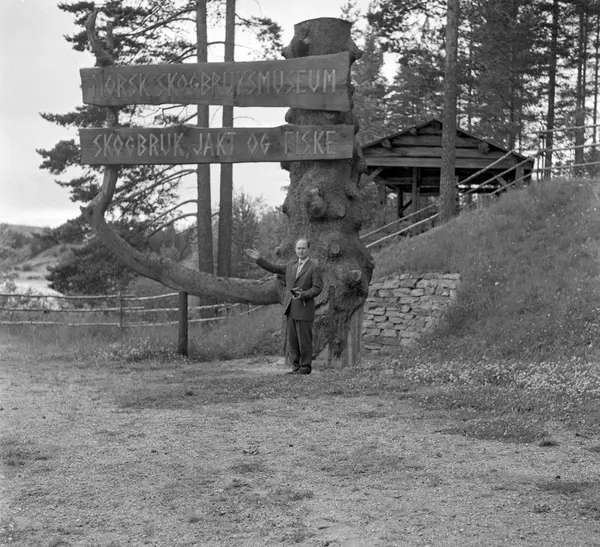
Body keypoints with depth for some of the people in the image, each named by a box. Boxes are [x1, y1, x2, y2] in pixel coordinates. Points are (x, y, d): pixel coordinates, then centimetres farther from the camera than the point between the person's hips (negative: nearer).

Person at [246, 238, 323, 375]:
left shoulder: (314, 268, -5)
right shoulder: (291, 265, 15)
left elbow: (318, 288, -10)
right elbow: (273, 268, 18)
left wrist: (303, 295, -23)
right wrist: (259, 259, 9)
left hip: (304, 309, -6)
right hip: (291, 309, 6)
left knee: (304, 340, -4)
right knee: (292, 340, 6)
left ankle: (305, 367, 4)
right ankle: (296, 367, 11)